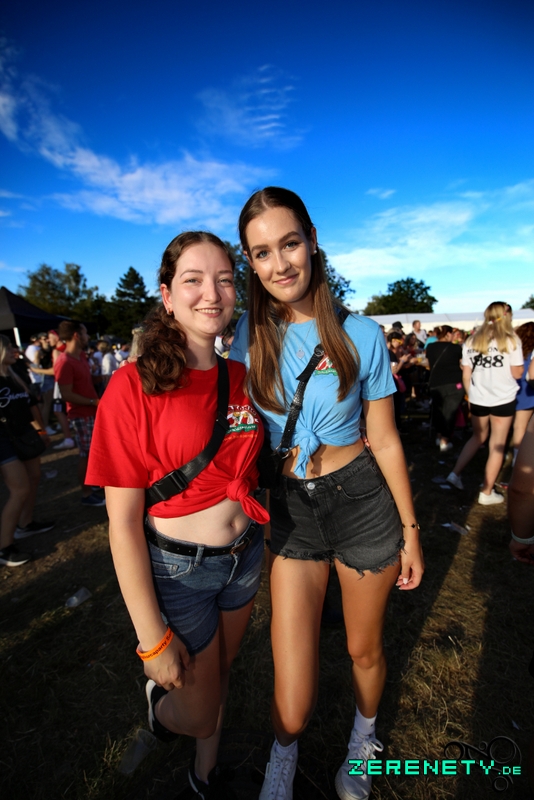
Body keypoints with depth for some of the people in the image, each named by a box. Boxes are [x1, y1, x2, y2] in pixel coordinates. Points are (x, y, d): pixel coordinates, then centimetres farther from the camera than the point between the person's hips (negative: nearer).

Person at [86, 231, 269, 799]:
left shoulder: (240, 378, -3)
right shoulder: (135, 385, -19)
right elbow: (123, 522, -17)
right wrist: (152, 639, -13)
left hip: (244, 555, 5)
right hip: (176, 567, -4)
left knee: (220, 674, 27)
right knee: (199, 714, 17)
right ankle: (159, 698, 54)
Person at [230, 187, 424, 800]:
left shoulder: (360, 334, -9)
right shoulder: (251, 334, -4)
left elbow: (385, 439, -3)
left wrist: (410, 529, 3)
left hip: (362, 501, 0)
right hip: (290, 506, 1)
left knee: (364, 649, 22)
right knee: (292, 708, 4)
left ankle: (362, 742, 59)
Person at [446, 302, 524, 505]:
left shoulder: (471, 341, 4)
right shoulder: (511, 340, -5)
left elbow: (466, 375, 4)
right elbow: (517, 373, -4)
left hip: (477, 399, 4)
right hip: (503, 399, -3)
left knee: (478, 437, 23)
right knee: (497, 446, 6)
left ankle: (455, 473, 17)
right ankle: (486, 493, 12)